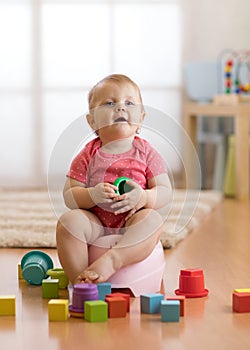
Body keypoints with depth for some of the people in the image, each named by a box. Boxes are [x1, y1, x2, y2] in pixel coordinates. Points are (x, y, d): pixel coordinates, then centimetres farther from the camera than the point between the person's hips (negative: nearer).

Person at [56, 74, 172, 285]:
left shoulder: (146, 153, 2)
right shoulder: (88, 156, 2)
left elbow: (165, 192, -3)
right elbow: (69, 196, -2)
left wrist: (143, 197, -25)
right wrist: (92, 195, -24)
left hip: (133, 225, 0)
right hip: (95, 225, 1)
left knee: (152, 219, -31)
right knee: (69, 220, -27)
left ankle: (110, 261, -46)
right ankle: (79, 281, -28)